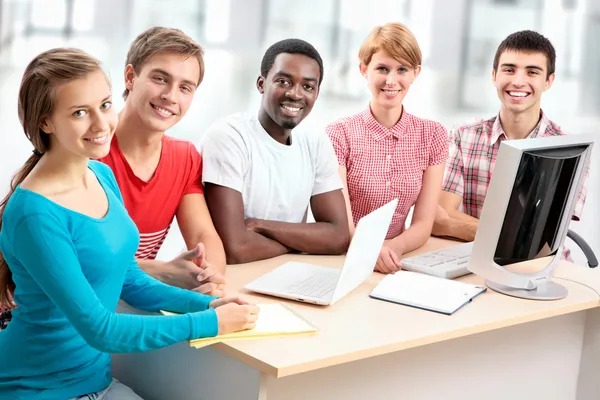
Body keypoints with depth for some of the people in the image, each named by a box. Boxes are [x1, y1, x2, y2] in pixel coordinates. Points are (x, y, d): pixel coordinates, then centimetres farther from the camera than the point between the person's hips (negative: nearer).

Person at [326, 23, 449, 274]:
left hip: (396, 263, 1)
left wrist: (394, 248, -22)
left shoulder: (433, 136, 3)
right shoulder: (339, 134, -5)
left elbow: (423, 224, -1)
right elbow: (341, 225, -13)